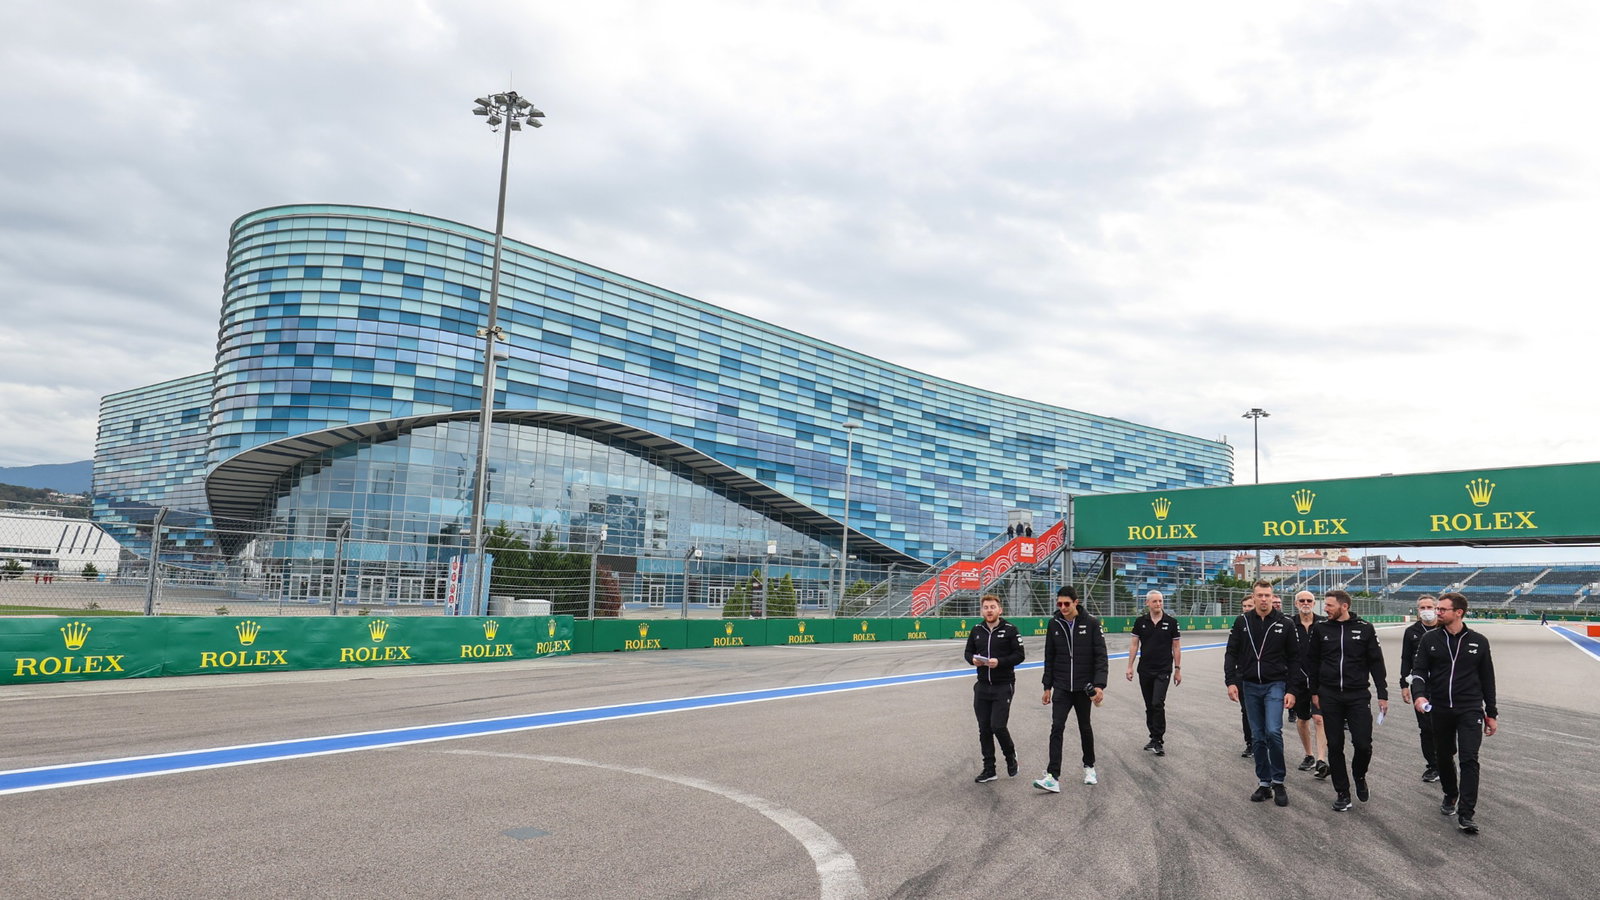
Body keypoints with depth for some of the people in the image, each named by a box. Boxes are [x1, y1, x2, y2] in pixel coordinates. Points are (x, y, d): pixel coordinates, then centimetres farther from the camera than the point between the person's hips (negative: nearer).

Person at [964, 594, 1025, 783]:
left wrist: (999, 662, -20)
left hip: (1003, 686, -4)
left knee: (998, 726, -10)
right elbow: (968, 652, 15)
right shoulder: (976, 630, 7)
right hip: (982, 686, 5)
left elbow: (1020, 655, -7)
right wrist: (973, 660, -8)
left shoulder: (1010, 629, -6)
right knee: (984, 729, 7)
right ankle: (989, 769, 18)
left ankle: (1010, 755, 21)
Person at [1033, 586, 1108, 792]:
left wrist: (1099, 685, -17)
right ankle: (1053, 777, -12)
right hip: (1061, 688, 1)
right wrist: (1047, 686, 8)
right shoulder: (1054, 624, 1)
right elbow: (1049, 657, 8)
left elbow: (1101, 656, -8)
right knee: (1057, 728, -9)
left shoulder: (1091, 623, -7)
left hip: (1083, 687, -1)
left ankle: (1089, 767, 35)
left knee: (1085, 727, 14)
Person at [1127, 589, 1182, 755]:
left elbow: (1175, 647, 3)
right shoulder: (1141, 622, 2)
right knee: (1149, 706, 10)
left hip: (1163, 670, -3)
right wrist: (1130, 666, 2)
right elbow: (1134, 645, 6)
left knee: (1158, 703, -14)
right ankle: (1155, 738, 22)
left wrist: (1177, 669, 3)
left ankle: (1158, 741, -6)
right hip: (1145, 670, 3)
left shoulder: (1171, 622, -2)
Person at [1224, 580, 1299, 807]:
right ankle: (1264, 783, 17)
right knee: (1258, 737, 7)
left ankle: (1278, 782, 1)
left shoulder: (1285, 624, -2)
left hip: (1275, 685, -2)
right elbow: (1231, 653, 5)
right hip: (1250, 686, 3)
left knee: (1273, 732, -16)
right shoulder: (1242, 622, 3)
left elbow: (1293, 659, 1)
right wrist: (1231, 681, -6)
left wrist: (1291, 690, -4)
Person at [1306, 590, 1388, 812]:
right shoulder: (1321, 629, 2)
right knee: (1335, 746, 4)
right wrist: (1314, 692, 8)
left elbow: (1376, 662, 3)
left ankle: (1359, 776, 26)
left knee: (1363, 744, -6)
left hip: (1358, 695, -1)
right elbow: (1312, 661, 9)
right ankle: (1342, 792, 16)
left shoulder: (1365, 628, -1)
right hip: (1329, 696, 1)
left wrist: (1382, 694, 1)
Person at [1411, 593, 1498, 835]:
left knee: (1469, 759, -11)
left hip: (1470, 709, -2)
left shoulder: (1478, 642, 1)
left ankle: (1466, 813, -8)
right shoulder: (1430, 639, 2)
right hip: (1440, 709, 2)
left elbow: (1487, 679, 8)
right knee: (1443, 757, 13)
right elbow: (1419, 670, 1)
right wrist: (1419, 694, -19)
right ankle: (1450, 796, 37)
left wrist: (1491, 714, 10)